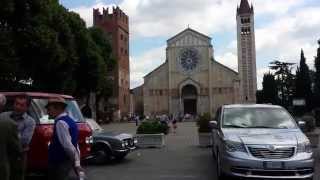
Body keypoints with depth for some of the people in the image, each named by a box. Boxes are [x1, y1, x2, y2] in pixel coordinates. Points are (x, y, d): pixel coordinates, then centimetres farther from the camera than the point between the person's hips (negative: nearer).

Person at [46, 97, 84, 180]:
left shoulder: (60, 123, -17)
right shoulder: (70, 121, 13)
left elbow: (68, 145, -23)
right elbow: (74, 145, 14)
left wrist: (76, 163, -17)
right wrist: (77, 163, 14)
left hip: (60, 164, -10)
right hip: (66, 162, 10)